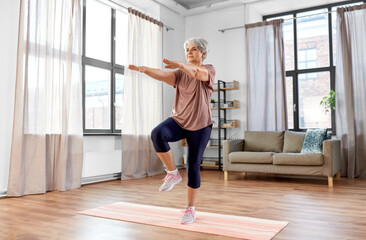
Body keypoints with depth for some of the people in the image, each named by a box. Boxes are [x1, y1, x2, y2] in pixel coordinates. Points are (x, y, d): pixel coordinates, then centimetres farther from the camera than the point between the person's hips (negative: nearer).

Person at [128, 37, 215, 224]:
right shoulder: (180, 73, 8)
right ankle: (172, 173, -10)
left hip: (199, 126, -2)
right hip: (178, 121, 3)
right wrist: (144, 69, -33)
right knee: (157, 134, -30)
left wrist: (180, 65, -45)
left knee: (193, 166, 1)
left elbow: (199, 74, -27)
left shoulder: (209, 70, -1)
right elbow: (163, 75, -13)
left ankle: (190, 208, 19)